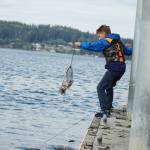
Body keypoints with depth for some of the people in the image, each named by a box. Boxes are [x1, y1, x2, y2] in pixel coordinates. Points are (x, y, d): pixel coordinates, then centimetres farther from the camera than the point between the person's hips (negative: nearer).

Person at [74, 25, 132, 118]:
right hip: (122, 68, 9)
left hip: (113, 68, -9)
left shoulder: (106, 41, -5)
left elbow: (92, 46, -10)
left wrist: (81, 44, 3)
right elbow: (128, 51, 29)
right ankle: (108, 109, 32)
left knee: (101, 88, -8)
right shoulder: (118, 41, 19)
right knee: (109, 87, 26)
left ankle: (105, 111, -17)